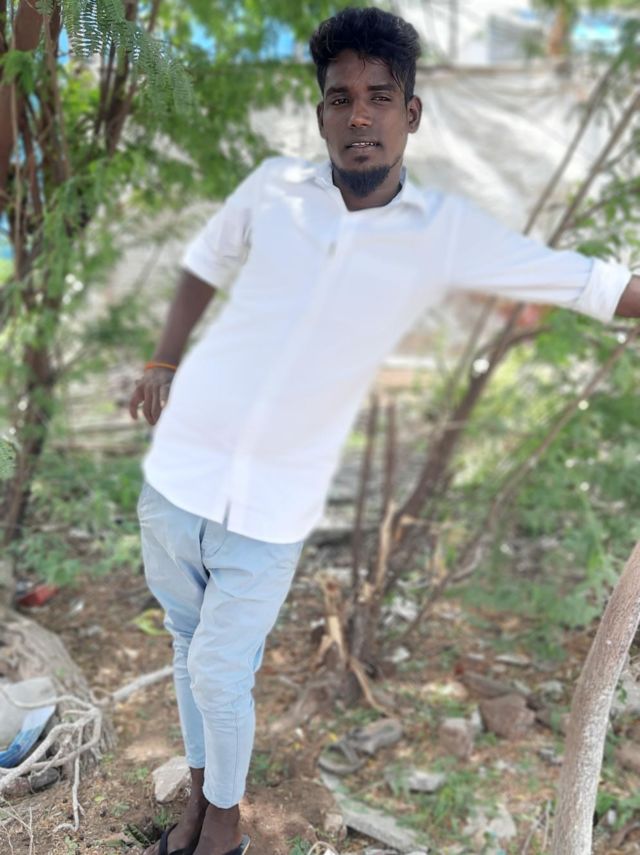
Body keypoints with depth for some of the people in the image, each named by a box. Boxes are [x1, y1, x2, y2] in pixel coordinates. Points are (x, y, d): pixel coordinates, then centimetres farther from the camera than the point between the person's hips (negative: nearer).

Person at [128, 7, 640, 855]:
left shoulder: (448, 232, -9)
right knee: (190, 645, 18)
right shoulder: (274, 186, -4)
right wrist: (163, 362, 10)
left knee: (219, 673, 5)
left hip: (275, 503, -3)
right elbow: (207, 263, 14)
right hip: (178, 466, 3)